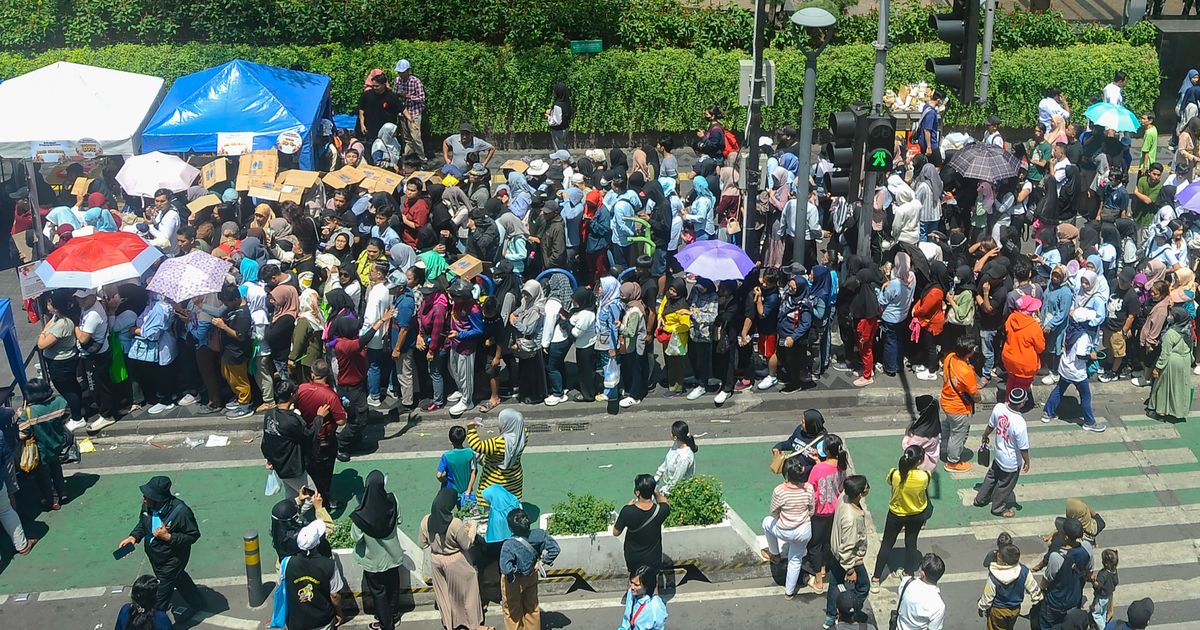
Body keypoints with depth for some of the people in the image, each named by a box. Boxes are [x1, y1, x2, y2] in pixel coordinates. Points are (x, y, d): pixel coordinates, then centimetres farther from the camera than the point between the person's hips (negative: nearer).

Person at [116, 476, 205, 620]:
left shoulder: (180, 511, -34)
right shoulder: (148, 506, -16)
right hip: (154, 557, 7)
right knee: (178, 578, 29)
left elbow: (193, 535, -23)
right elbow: (142, 523, 6)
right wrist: (134, 536, -12)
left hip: (171, 560, -7)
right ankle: (198, 603, 53)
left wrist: (168, 537, -32)